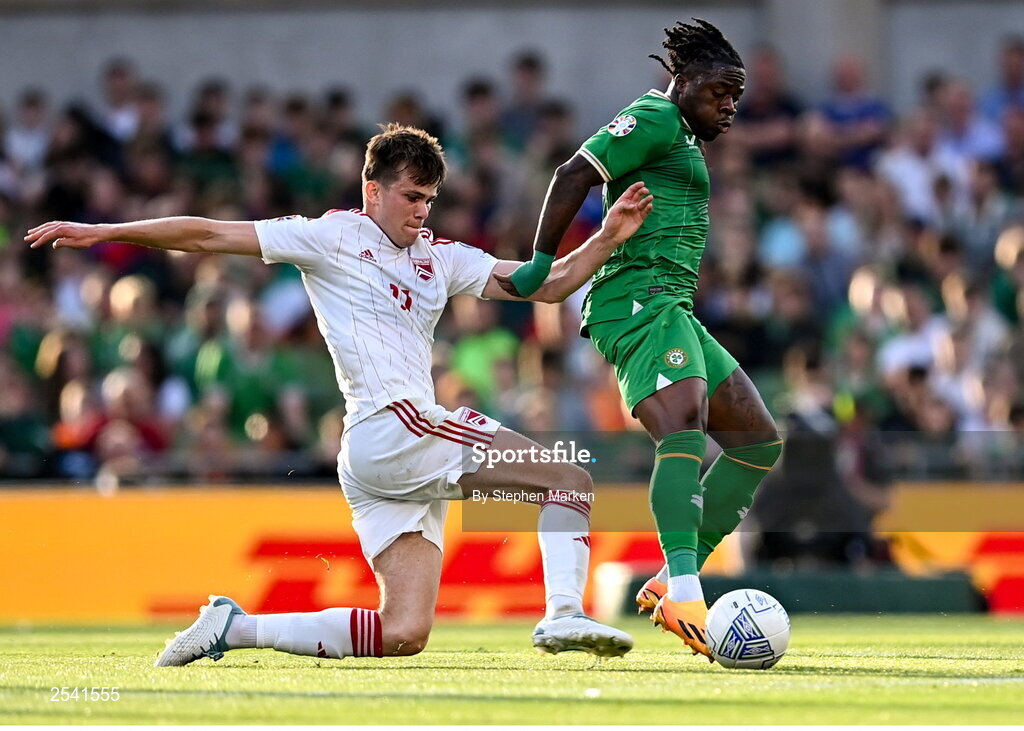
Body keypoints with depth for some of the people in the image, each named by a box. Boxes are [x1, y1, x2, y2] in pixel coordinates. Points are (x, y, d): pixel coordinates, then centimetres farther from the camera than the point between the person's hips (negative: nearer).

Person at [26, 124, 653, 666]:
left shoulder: (442, 259, 23)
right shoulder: (332, 238, 6)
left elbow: (547, 284, 22)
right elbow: (208, 235, 4)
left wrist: (608, 239, 7)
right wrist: (101, 233, 0)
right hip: (389, 427, -7)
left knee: (404, 634, -3)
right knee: (571, 479, -12)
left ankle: (232, 627, 4)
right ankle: (564, 615, -22)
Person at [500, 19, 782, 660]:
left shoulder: (682, 138, 25)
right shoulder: (655, 119, -5)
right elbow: (575, 175, -15)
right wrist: (541, 265, -19)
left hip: (672, 311, 11)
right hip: (642, 300, -11)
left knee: (759, 441, 10)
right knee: (684, 432, -29)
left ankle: (671, 585, 4)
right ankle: (684, 590, -43)